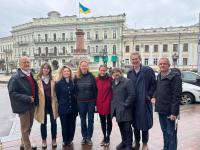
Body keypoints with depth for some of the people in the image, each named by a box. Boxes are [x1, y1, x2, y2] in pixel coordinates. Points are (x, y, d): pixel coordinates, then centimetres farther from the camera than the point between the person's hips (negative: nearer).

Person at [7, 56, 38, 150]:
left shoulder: (31, 75, 8)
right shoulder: (15, 77, -14)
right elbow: (12, 93, -19)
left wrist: (35, 101, 4)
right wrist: (27, 98, -22)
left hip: (32, 105, 7)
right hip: (23, 106, -7)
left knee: (28, 127, 21)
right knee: (25, 129, 7)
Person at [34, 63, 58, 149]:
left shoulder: (53, 80, 5)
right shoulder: (38, 80, -3)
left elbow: (55, 92, 6)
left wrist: (56, 103, 1)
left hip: (52, 103, 2)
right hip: (42, 104, -2)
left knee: (53, 122, 9)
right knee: (43, 123, 10)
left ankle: (54, 140, 26)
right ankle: (44, 140, 29)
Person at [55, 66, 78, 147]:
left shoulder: (73, 82, 4)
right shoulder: (58, 83, -4)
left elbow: (75, 94, 9)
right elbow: (57, 96, 1)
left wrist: (74, 104, 6)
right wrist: (62, 103, 5)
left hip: (73, 107, 2)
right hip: (63, 108, -2)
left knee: (72, 125, 9)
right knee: (64, 125, 7)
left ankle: (70, 140, 28)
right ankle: (65, 140, 25)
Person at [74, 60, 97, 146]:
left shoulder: (91, 76, -2)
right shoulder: (77, 77, 1)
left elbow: (95, 89, -2)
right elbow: (75, 90, 5)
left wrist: (95, 100, -5)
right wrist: (76, 100, 2)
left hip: (91, 101, -1)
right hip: (81, 102, 1)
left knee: (90, 120, 8)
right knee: (83, 120, 12)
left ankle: (89, 137, 22)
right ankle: (84, 137, 27)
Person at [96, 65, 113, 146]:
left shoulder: (110, 79, -7)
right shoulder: (96, 79, 0)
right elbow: (95, 91, 4)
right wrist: (96, 102, 4)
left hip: (108, 103, -2)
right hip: (100, 103, 3)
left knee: (108, 121, 10)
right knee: (102, 121, 14)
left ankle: (108, 137, 26)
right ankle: (104, 137, 30)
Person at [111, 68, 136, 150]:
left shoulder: (127, 81, -9)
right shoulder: (113, 83, 13)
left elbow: (132, 94, -15)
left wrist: (126, 104, -16)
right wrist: (113, 104, 11)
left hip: (125, 109, -6)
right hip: (117, 109, 7)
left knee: (127, 127, 1)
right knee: (121, 126, 17)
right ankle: (124, 141, 34)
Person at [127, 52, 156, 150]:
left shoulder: (148, 70, -5)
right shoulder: (129, 73, 9)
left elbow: (153, 84, -4)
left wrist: (149, 95, -9)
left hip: (144, 102, -4)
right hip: (133, 102, 4)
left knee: (145, 123, 5)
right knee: (135, 123, 13)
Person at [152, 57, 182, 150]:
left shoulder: (175, 76, -13)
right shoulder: (159, 76, 11)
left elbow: (177, 95, -17)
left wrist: (174, 112, -20)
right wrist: (155, 97, 7)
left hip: (170, 110, -7)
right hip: (161, 109, 7)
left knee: (171, 133, 2)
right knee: (164, 131, 19)